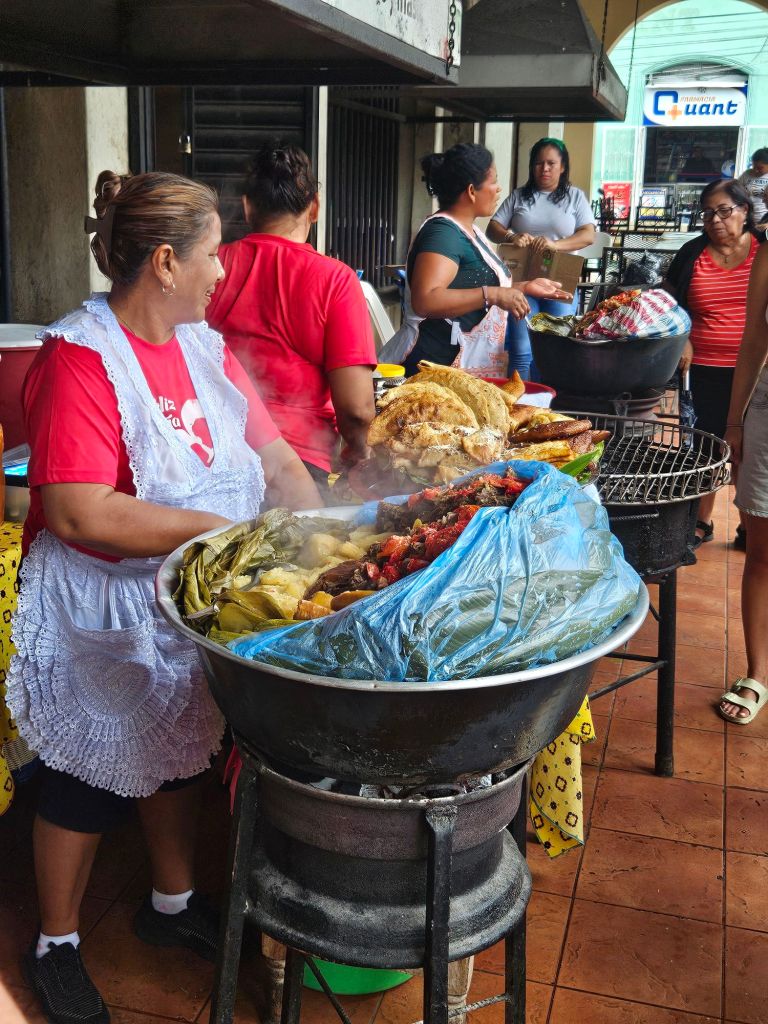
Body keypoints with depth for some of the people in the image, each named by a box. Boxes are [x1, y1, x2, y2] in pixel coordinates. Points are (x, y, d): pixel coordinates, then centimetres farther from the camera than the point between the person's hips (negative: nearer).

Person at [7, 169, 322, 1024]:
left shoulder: (202, 345, 1)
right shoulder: (80, 359, -22)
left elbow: (274, 455, 4)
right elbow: (80, 514, -30)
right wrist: (226, 528, -27)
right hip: (103, 620, -7)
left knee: (180, 754, 23)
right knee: (88, 781, 12)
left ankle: (172, 905, 47)